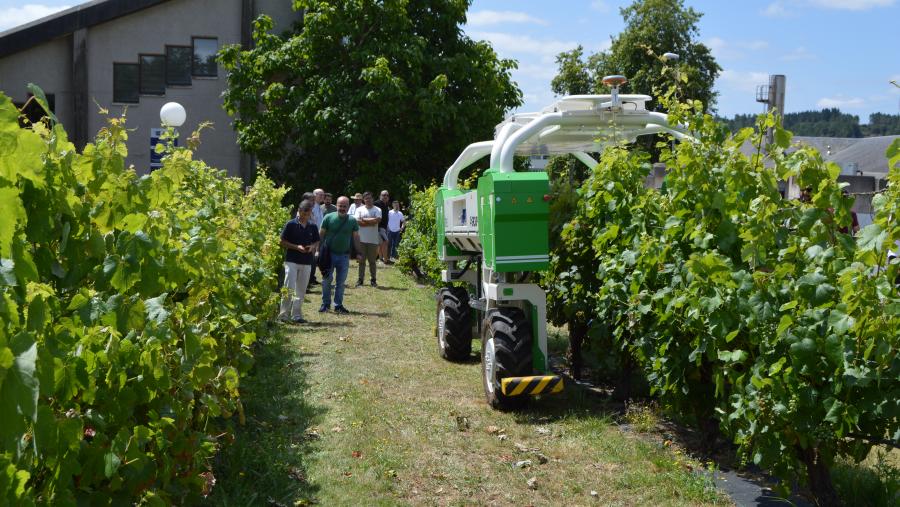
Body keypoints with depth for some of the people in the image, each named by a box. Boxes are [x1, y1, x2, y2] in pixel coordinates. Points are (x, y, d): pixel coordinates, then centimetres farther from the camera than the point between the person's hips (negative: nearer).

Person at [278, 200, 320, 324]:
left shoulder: (313, 227, 7)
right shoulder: (291, 224, -4)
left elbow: (317, 243, 16)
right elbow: (283, 242, -3)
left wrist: (312, 247, -7)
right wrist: (297, 247, -16)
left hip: (307, 262, 4)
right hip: (291, 261, -4)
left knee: (301, 290, 8)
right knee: (289, 288, -8)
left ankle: (296, 315, 15)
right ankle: (283, 314, -2)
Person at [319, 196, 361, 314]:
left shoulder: (352, 220, 1)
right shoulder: (329, 218, -5)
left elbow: (356, 237, 8)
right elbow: (321, 235, -1)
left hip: (344, 255, 2)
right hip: (329, 254, -1)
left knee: (341, 282, 8)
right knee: (327, 280, 3)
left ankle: (338, 305, 17)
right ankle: (325, 304, 16)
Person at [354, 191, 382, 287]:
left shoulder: (377, 210, 3)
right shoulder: (359, 209, 5)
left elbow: (378, 220, -15)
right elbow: (357, 221, -9)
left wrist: (364, 220, -8)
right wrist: (371, 222, -10)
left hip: (373, 240, 0)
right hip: (361, 239, 1)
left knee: (372, 261, 6)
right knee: (361, 260, 5)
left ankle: (373, 279, 13)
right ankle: (360, 279, 10)